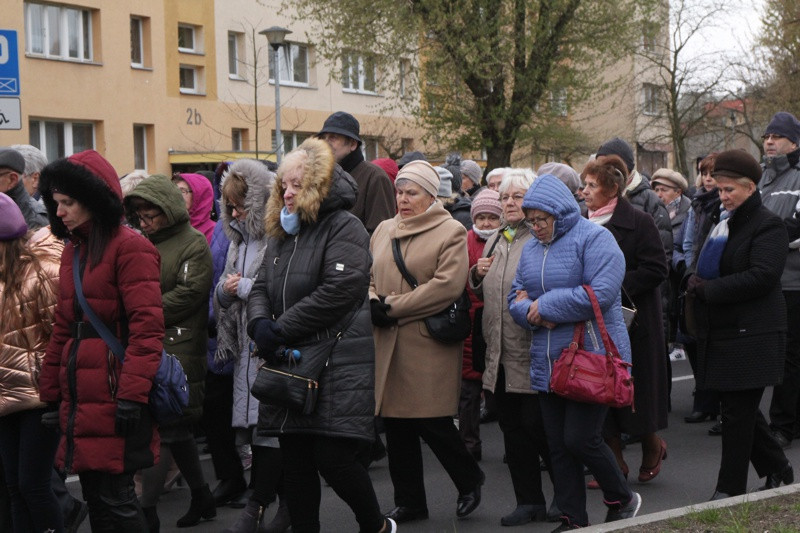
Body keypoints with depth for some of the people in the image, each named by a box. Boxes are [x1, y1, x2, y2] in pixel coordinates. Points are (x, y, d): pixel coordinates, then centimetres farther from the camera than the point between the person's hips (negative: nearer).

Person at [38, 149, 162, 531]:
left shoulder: (130, 248, -9)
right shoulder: (72, 250, 16)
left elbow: (147, 327, -16)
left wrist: (132, 394, -21)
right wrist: (52, 394, 17)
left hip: (114, 396, -8)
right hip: (79, 397, 8)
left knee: (113, 499, -6)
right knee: (94, 497, 11)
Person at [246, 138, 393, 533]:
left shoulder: (344, 228, -8)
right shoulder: (282, 234, 17)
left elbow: (339, 291, -20)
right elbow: (261, 288, 14)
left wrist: (280, 330, -16)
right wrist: (260, 323, -9)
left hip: (337, 364, -7)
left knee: (333, 457, -8)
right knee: (294, 460, 9)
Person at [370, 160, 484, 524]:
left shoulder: (450, 232, -4)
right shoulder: (384, 231, 16)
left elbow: (447, 285, -16)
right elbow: (368, 276, 18)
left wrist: (395, 307, -15)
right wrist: (373, 302, -6)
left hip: (428, 343, -6)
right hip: (388, 343, 6)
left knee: (432, 422, -6)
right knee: (396, 423, 8)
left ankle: (470, 482, 19)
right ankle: (408, 502, 20)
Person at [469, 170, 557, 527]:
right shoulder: (495, 241, 17)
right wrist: (478, 275, 8)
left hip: (532, 352, -8)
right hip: (500, 354, 8)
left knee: (536, 424, -5)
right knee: (512, 428, 10)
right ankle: (529, 501, 20)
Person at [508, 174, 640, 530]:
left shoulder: (594, 240, -9)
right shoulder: (531, 249, 13)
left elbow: (600, 293, -22)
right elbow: (516, 299, 15)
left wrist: (544, 306, -15)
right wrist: (533, 314, -10)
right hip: (548, 364, 7)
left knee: (579, 439, -9)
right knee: (558, 445, 8)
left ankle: (621, 499, 15)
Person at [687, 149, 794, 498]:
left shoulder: (767, 226, -10)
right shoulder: (723, 223, 16)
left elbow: (761, 276, -22)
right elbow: (708, 271, 25)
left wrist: (708, 289, -19)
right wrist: (696, 282, 2)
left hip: (751, 334, -8)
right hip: (721, 331, 8)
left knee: (738, 412, -4)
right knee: (741, 408, 14)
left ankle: (730, 490, 3)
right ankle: (777, 469, 30)